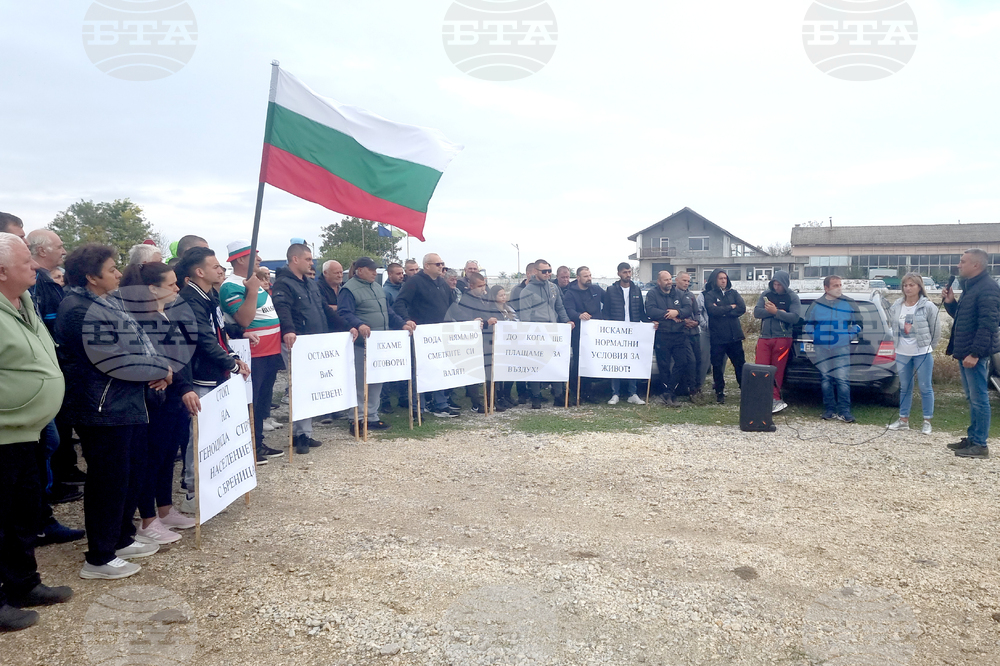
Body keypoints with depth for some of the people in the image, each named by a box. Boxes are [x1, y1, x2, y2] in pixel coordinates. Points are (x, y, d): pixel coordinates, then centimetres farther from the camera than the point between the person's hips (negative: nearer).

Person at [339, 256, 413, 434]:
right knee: (360, 383, -4)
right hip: (362, 344, -8)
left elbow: (387, 312, 23)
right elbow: (344, 314, -21)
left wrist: (402, 324, 12)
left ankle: (372, 417, 22)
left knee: (376, 382, 12)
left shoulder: (377, 287, 19)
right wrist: (359, 325, -37)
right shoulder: (350, 289, -9)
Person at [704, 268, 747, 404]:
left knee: (740, 364, 6)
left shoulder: (733, 293, 12)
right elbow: (713, 310, -17)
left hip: (734, 335, 3)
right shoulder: (709, 295, 1)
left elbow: (742, 308, -3)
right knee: (717, 366, 4)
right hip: (718, 337, -3)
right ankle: (719, 392, 14)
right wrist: (731, 307, -5)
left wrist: (722, 311, -12)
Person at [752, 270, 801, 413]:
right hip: (764, 337, 3)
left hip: (782, 338, -3)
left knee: (777, 371, 0)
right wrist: (775, 312, -12)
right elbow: (756, 312, -1)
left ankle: (775, 398, 7)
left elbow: (795, 317, -11)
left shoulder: (792, 297, 1)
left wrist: (775, 312, -16)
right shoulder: (766, 294, 10)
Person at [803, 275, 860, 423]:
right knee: (825, 379, 4)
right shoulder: (816, 304, 9)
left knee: (843, 380, -9)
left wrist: (851, 336, 1)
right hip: (821, 349, 2)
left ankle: (844, 411, -4)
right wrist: (811, 339, 5)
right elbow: (808, 325, 16)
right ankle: (829, 410, 12)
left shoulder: (849, 304, 7)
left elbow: (857, 324, 14)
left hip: (842, 349, -1)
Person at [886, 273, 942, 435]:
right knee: (905, 387, 12)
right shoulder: (896, 307, 4)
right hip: (902, 354, 4)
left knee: (925, 388, 2)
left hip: (922, 354, -4)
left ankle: (927, 422, 12)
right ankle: (903, 420, 20)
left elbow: (936, 331, -4)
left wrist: (928, 348, 3)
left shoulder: (928, 307, -9)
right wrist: (897, 344, 11)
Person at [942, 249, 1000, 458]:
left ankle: (980, 445, 2)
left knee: (979, 399, -4)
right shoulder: (970, 286, 16)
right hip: (964, 351, 10)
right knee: (972, 398, 15)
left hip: (975, 353, -10)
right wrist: (950, 303, 8)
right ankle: (973, 438, 23)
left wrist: (975, 353, -24)